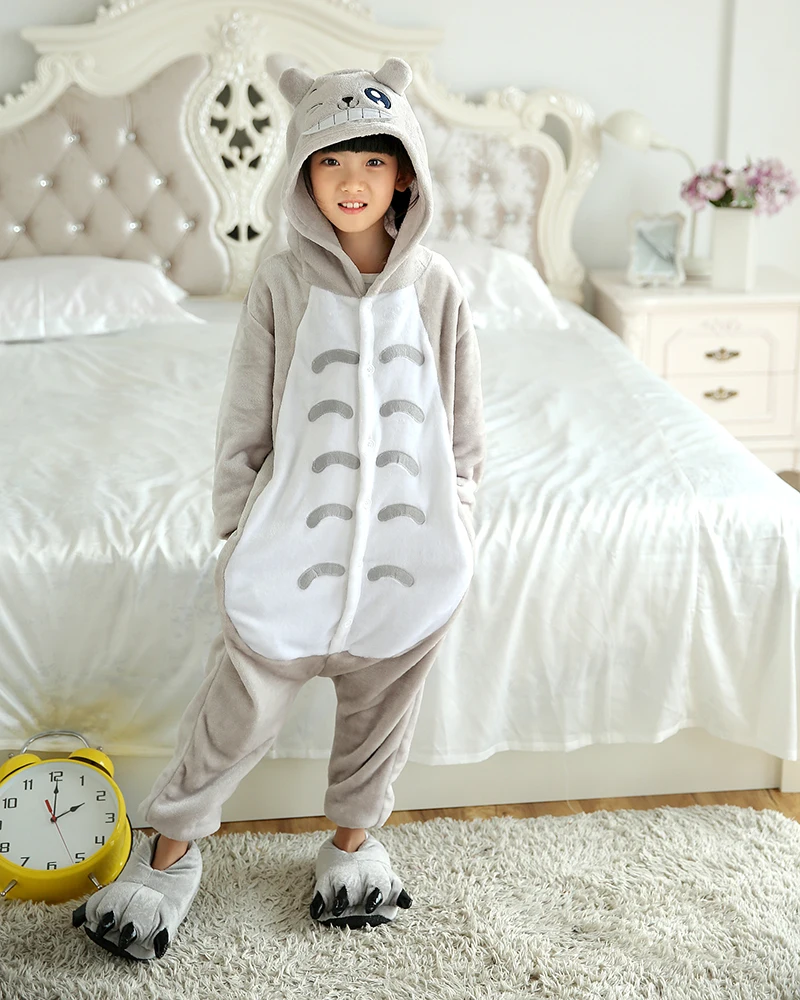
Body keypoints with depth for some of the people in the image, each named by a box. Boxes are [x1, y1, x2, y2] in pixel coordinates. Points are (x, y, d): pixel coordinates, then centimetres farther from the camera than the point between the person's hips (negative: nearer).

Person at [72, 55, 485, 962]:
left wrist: (454, 527, 6)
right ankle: (170, 850, 26)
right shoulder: (281, 281, -6)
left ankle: (353, 838, 41)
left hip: (409, 540, 2)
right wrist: (239, 530, 1)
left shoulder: (435, 285, -1)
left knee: (381, 704, 17)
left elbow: (462, 424, 6)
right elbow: (245, 420, 0)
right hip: (297, 531, -2)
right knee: (240, 708, 3)